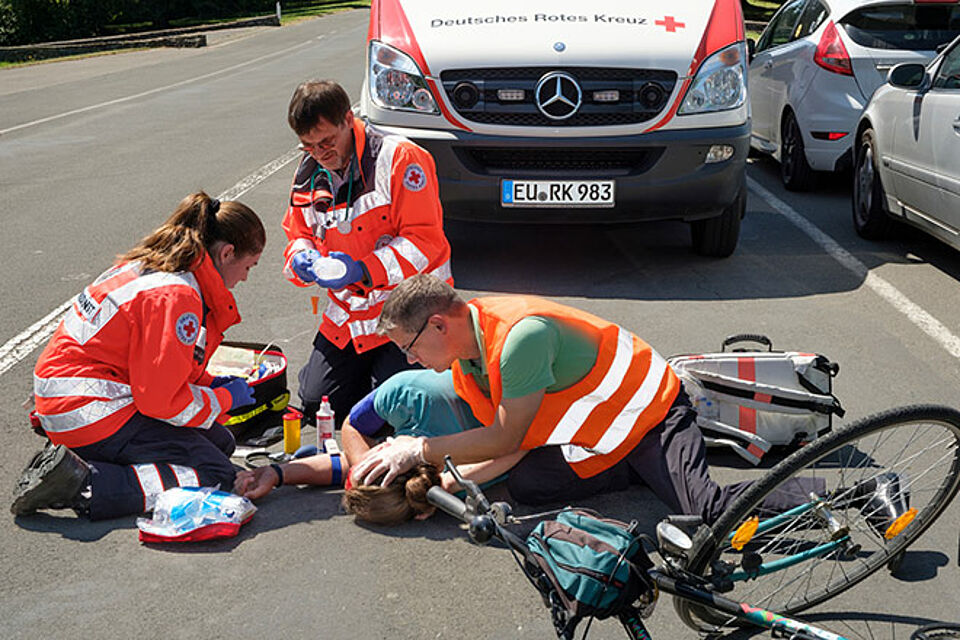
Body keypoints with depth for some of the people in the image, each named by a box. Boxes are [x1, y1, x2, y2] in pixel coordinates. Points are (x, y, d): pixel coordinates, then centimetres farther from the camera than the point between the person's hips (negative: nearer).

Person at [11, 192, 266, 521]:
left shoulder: (149, 265, 10)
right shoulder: (175, 297, -22)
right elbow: (162, 400, -21)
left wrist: (211, 383, 11)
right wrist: (225, 399, -5)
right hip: (93, 415, -11)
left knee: (220, 441, 12)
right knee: (215, 474, -13)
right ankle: (84, 486, -18)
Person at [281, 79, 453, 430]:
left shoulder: (399, 158, -17)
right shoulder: (310, 173, 4)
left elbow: (424, 239, -20)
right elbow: (299, 234, 15)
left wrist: (363, 271, -30)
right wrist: (301, 258, -11)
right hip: (346, 316, 7)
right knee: (314, 403, 4)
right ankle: (368, 362, 31)